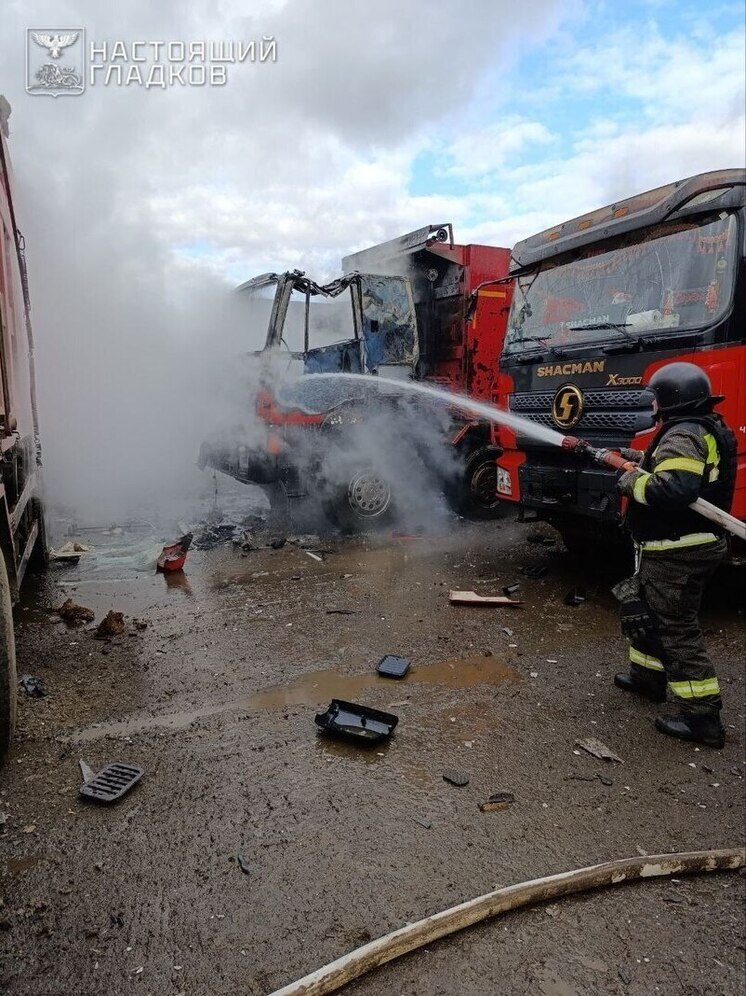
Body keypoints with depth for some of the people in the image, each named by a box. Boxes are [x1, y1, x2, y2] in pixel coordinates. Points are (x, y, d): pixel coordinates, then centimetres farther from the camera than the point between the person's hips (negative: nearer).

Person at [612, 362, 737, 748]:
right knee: (647, 610, 24)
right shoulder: (709, 430, 12)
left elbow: (673, 489, -33)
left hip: (676, 552, -11)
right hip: (696, 543, 11)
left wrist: (633, 482, -18)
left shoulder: (683, 435, -20)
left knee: (675, 627, -4)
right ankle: (647, 675, 39)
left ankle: (701, 715, 3)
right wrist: (644, 460, 18)